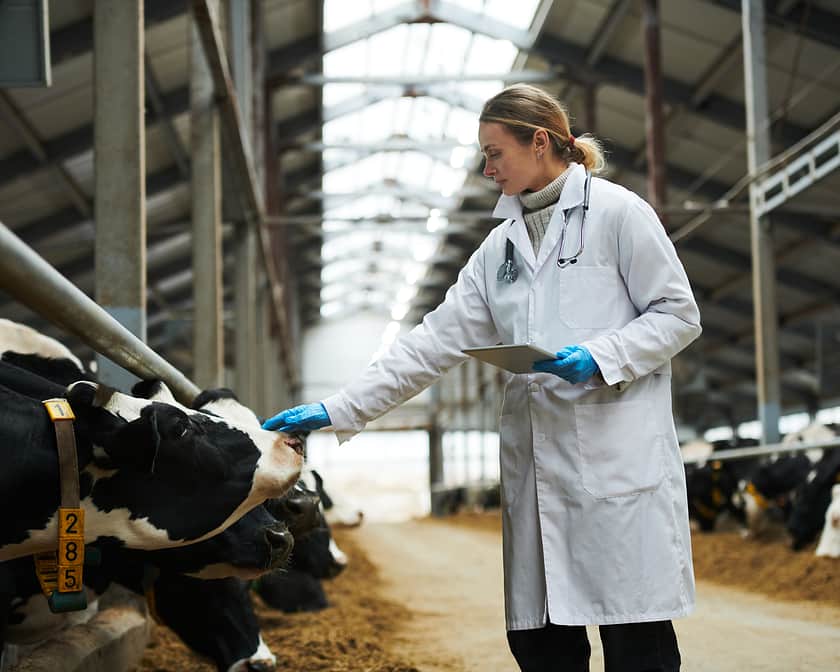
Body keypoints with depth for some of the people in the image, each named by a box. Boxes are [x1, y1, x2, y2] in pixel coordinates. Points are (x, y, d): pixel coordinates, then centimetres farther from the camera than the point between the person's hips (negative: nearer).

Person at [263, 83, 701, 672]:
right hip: (536, 462, 6)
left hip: (618, 453, -6)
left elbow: (678, 314, 0)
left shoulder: (617, 212, 1)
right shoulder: (501, 245, 18)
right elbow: (435, 341, 13)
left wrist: (600, 356, -16)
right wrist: (338, 410, 7)